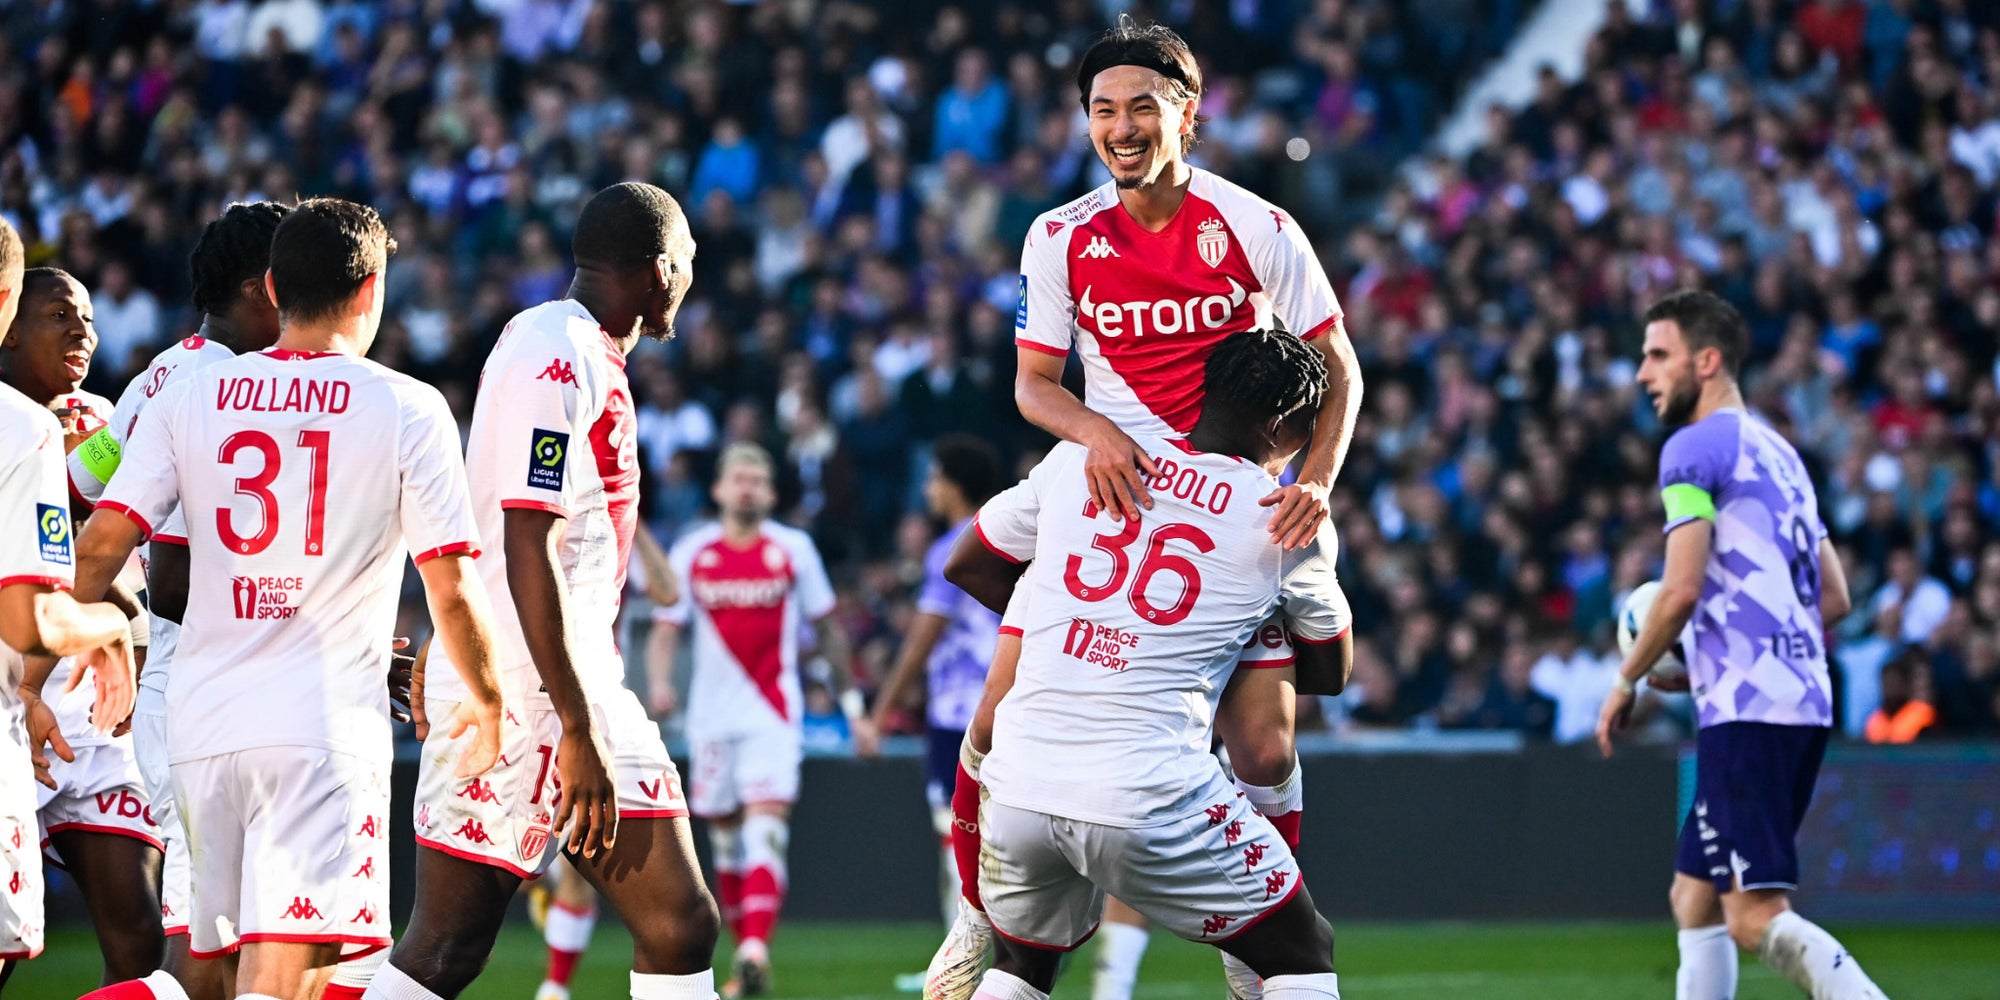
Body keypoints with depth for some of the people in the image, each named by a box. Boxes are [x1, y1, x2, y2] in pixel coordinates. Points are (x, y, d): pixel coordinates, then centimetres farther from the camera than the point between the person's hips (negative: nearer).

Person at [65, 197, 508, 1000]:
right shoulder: (408, 410, -1)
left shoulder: (188, 398, 7)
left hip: (200, 723, 4)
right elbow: (451, 592, 0)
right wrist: (487, 703, 17)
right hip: (326, 724, -4)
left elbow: (100, 546, 1)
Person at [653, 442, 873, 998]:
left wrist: (852, 705, 10)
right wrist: (660, 685, -13)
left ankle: (755, 951, -31)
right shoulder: (691, 553, 6)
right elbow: (668, 629, 7)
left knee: (765, 831, -18)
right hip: (712, 717, 3)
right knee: (725, 842, 7)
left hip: (773, 715, -3)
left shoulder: (793, 550, 3)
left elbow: (827, 630, 10)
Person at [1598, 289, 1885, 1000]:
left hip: (1747, 710, -9)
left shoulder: (1695, 448, -6)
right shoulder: (1779, 452, 21)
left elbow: (1681, 591, -15)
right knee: (1694, 899, 16)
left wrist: (1626, 682, -2)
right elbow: (1834, 599, 22)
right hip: (1807, 706, 9)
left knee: (1757, 919, -14)